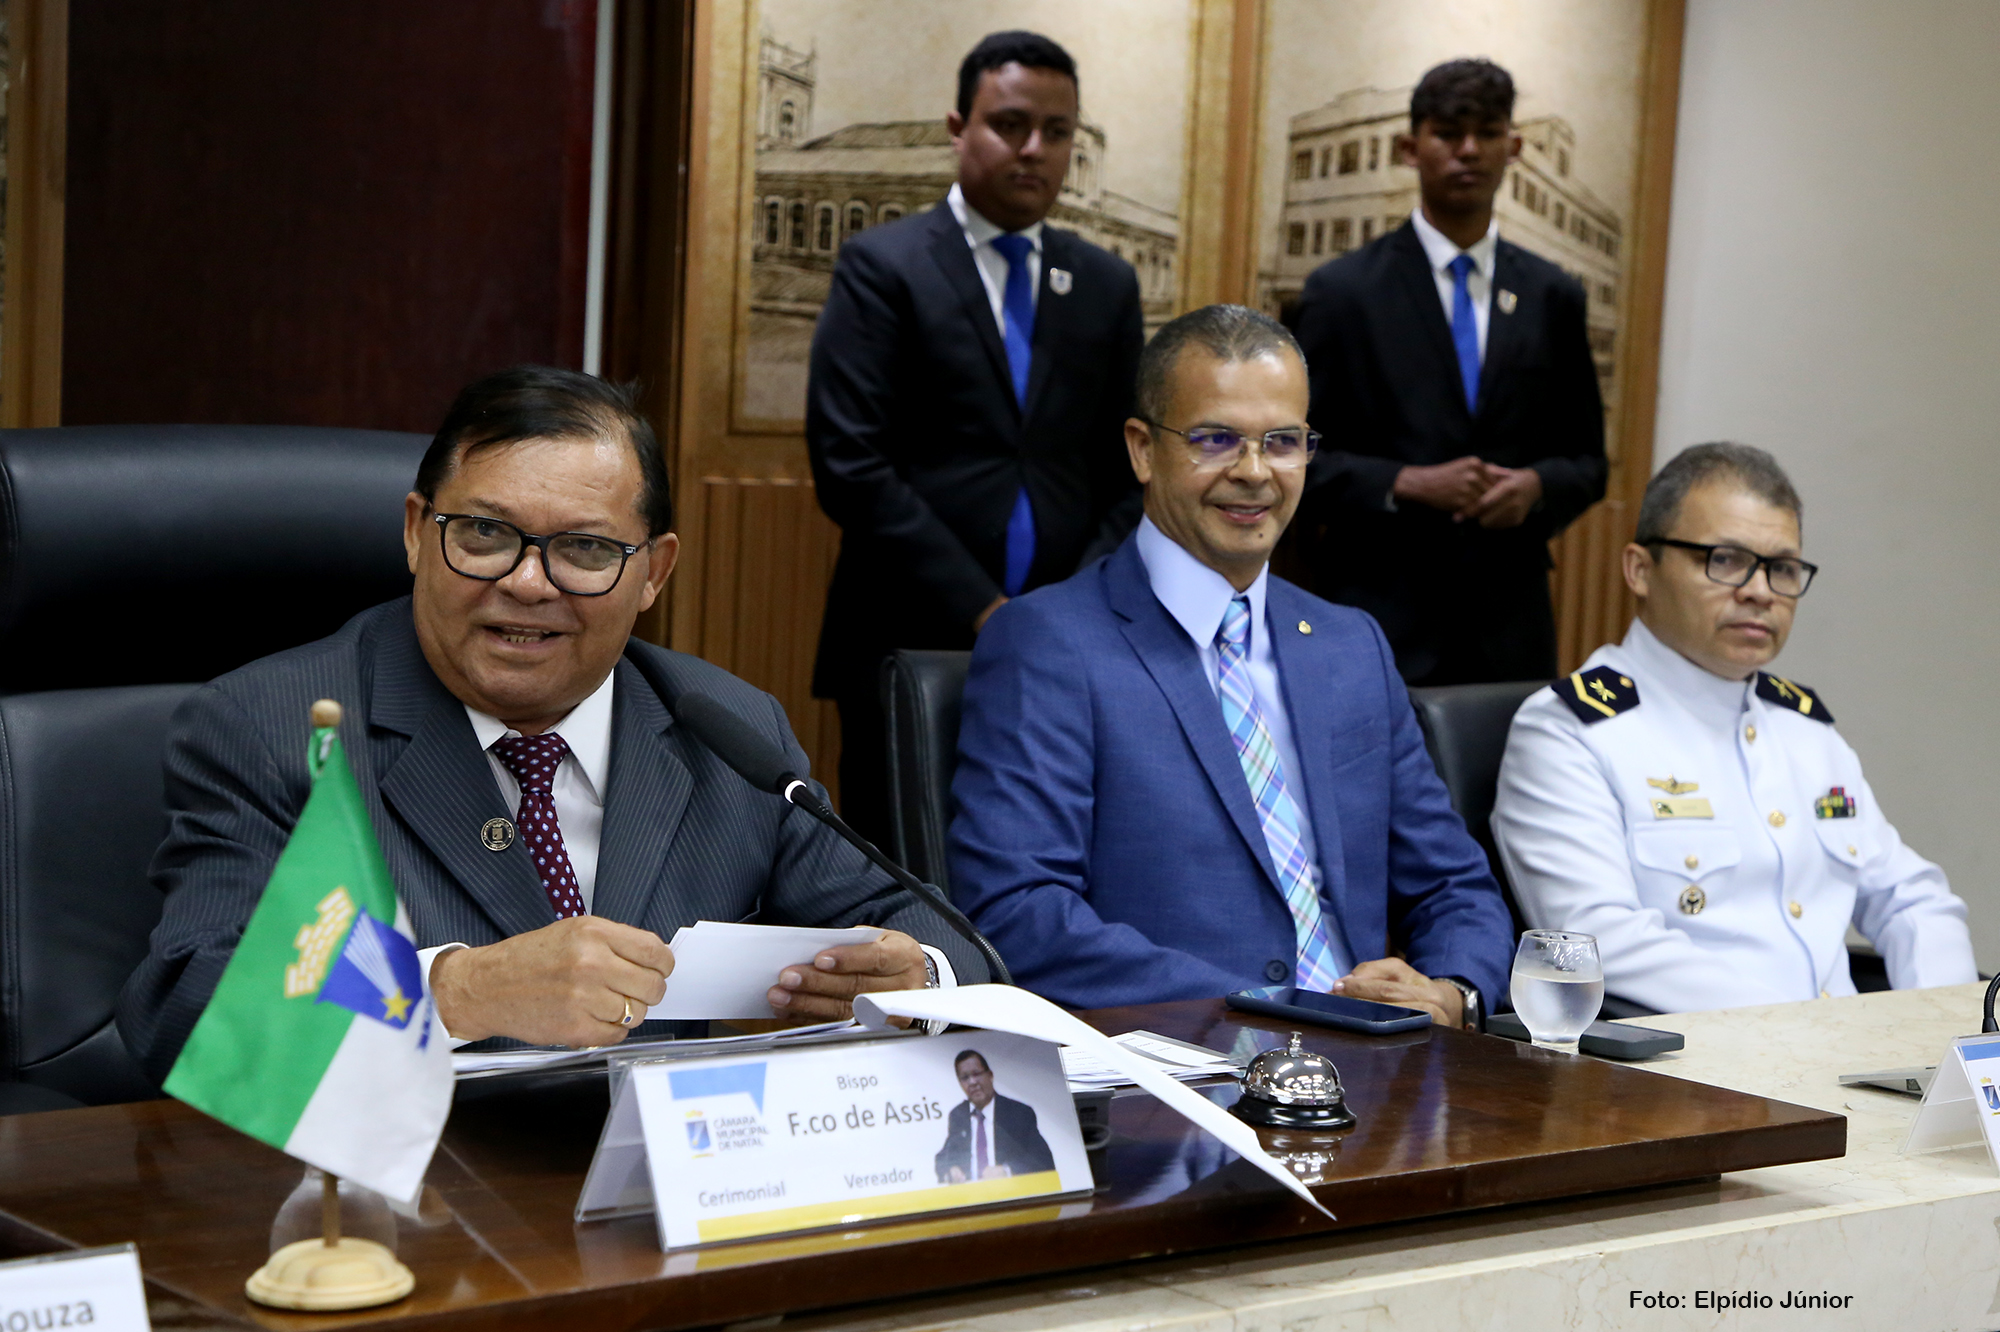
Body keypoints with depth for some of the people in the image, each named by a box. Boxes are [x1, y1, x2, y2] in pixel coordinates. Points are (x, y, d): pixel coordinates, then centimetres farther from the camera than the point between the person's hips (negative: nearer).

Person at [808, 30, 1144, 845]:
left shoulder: (1107, 285, 12)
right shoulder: (882, 267, -1)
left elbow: (1127, 473, 11)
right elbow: (851, 465, -9)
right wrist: (982, 614, -13)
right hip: (913, 646, -3)